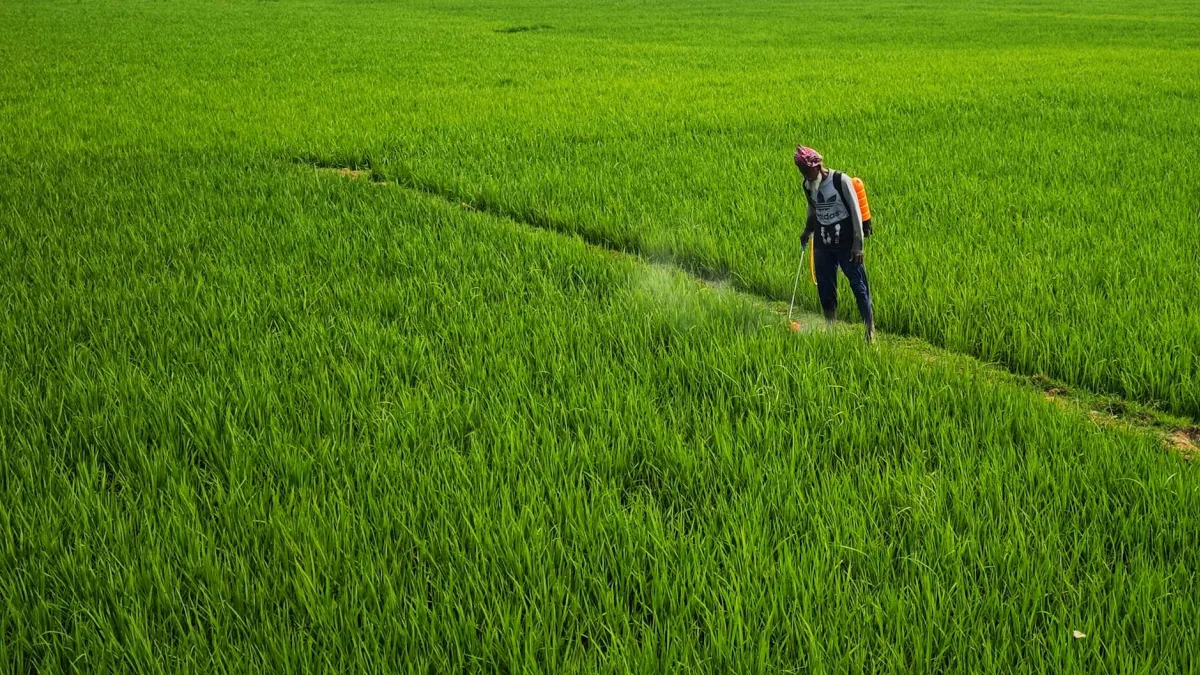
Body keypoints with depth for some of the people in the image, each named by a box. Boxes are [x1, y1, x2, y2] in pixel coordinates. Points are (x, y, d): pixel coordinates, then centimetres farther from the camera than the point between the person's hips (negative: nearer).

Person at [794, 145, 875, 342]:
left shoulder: (841, 181, -13)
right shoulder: (807, 185, 2)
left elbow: (856, 212, -11)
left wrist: (858, 244, -14)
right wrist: (807, 231, 5)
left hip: (846, 244, -5)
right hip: (822, 245, 5)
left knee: (858, 285, -4)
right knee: (825, 287, 8)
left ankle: (871, 331, 0)